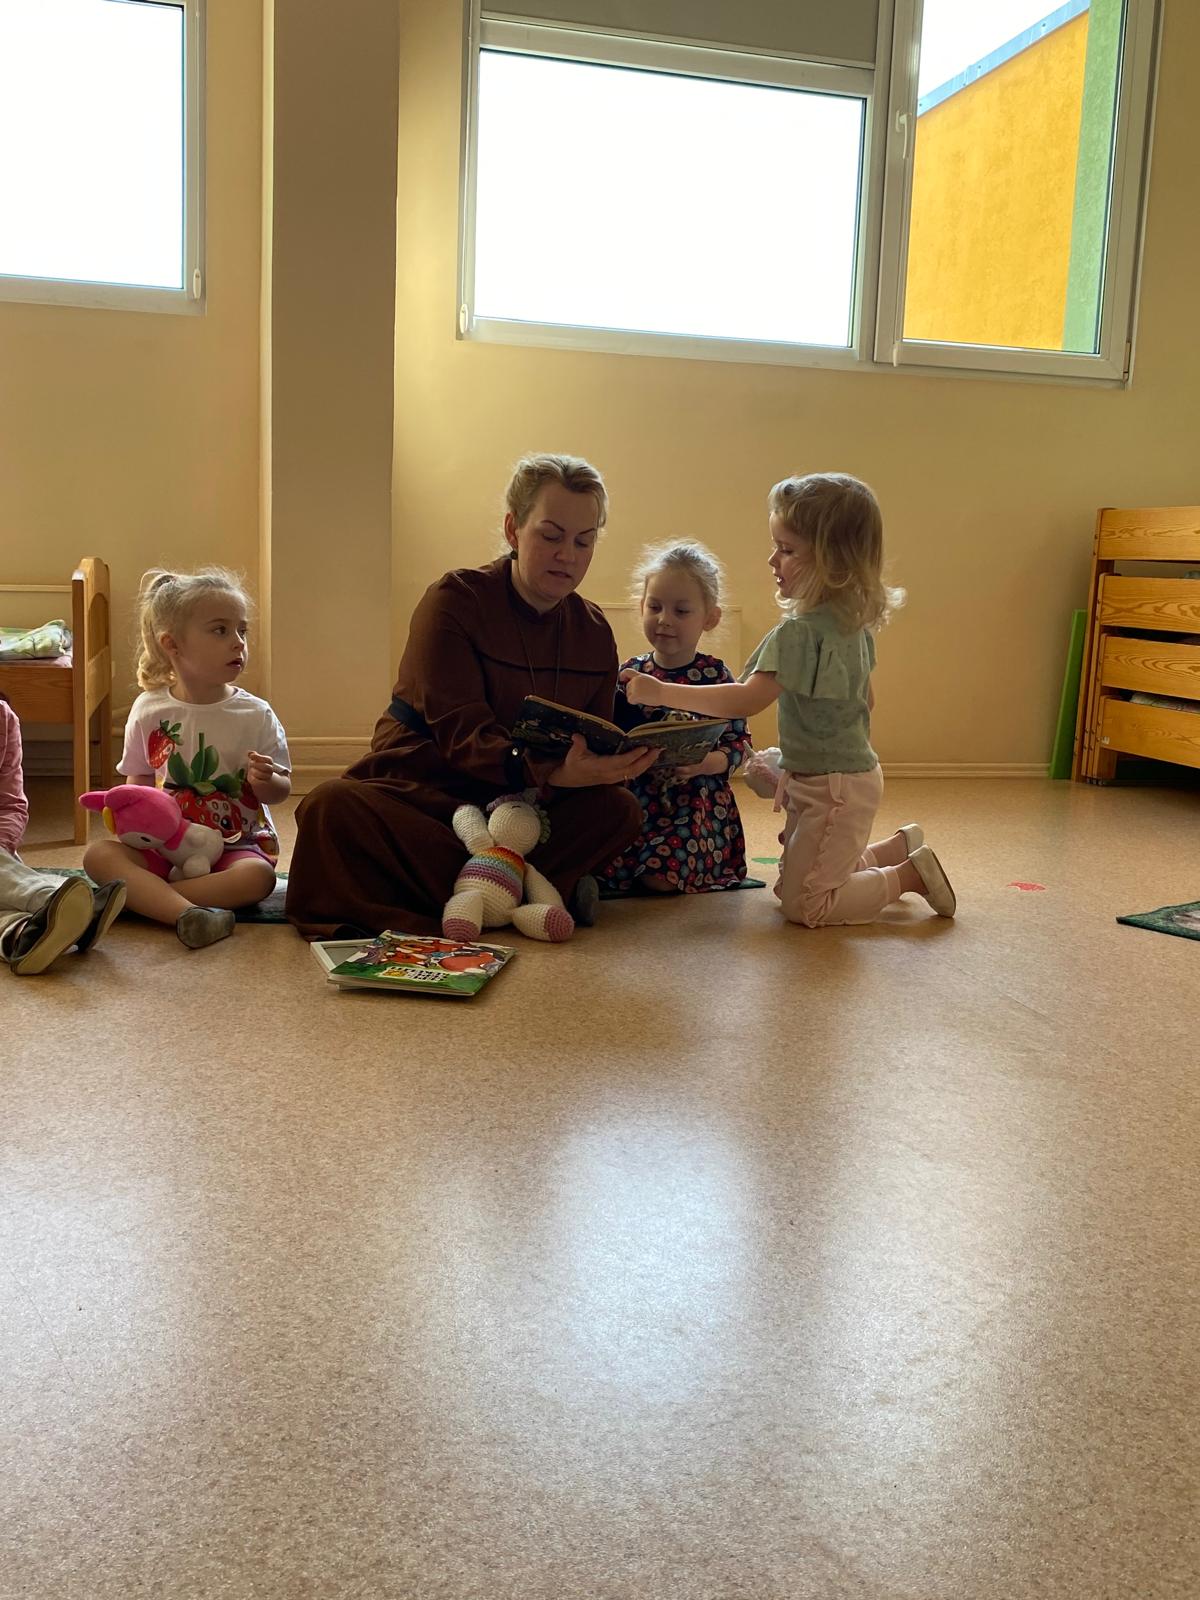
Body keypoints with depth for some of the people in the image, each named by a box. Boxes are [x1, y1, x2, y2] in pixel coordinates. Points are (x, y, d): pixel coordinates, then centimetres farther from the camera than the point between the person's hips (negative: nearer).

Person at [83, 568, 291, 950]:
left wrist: (265, 782, -21)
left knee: (257, 876, -33)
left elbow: (282, 790, 3)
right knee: (98, 854, -24)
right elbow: (137, 783, 11)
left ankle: (141, 895, -30)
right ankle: (187, 913, -45)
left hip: (235, 844, -1)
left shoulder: (256, 715, -2)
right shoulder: (148, 711, 3)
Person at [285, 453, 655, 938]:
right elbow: (460, 733, -20)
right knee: (332, 807, -33)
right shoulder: (455, 600, -9)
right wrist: (551, 774, -37)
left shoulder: (594, 633, 6)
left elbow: (596, 743, 5)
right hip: (419, 790, -3)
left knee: (619, 810, -24)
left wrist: (617, 764, -22)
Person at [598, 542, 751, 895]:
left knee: (661, 875, -24)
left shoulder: (715, 676, -3)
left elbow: (739, 744, -4)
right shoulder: (629, 673, 6)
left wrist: (704, 763, -22)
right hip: (636, 796, 3)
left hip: (697, 799, -3)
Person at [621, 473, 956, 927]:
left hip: (831, 788, -9)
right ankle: (898, 848, 24)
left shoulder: (800, 632, -25)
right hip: (856, 771, 9)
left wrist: (661, 692, -30)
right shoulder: (856, 622, 5)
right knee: (796, 877, 24)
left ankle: (911, 876, 3)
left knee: (803, 904, -1)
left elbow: (747, 700, -33)